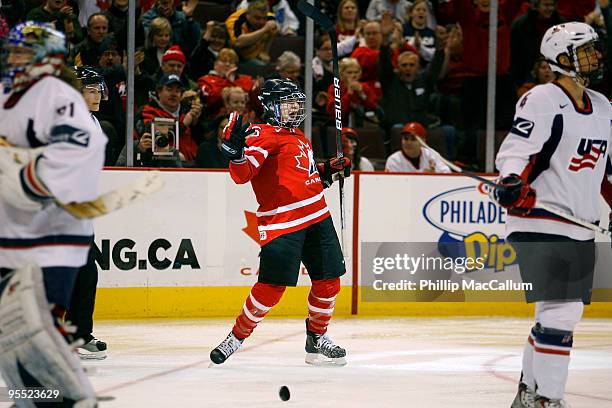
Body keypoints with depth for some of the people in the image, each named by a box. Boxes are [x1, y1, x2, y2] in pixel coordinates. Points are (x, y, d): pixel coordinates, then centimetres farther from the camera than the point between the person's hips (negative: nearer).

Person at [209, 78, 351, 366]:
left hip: (318, 218, 8)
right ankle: (237, 337, 6)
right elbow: (242, 174, -21)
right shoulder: (264, 135, -8)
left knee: (328, 282, 7)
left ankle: (317, 339, 24)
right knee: (271, 288, -10)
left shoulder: (298, 137, 21)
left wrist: (328, 170, 19)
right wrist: (235, 150, -40)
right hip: (281, 222, -8)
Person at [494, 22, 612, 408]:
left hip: (580, 229, 9)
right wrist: (512, 183, -35)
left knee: (563, 314, 11)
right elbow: (515, 149, -17)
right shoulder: (542, 100, -11)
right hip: (541, 224, -9)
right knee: (561, 313, -15)